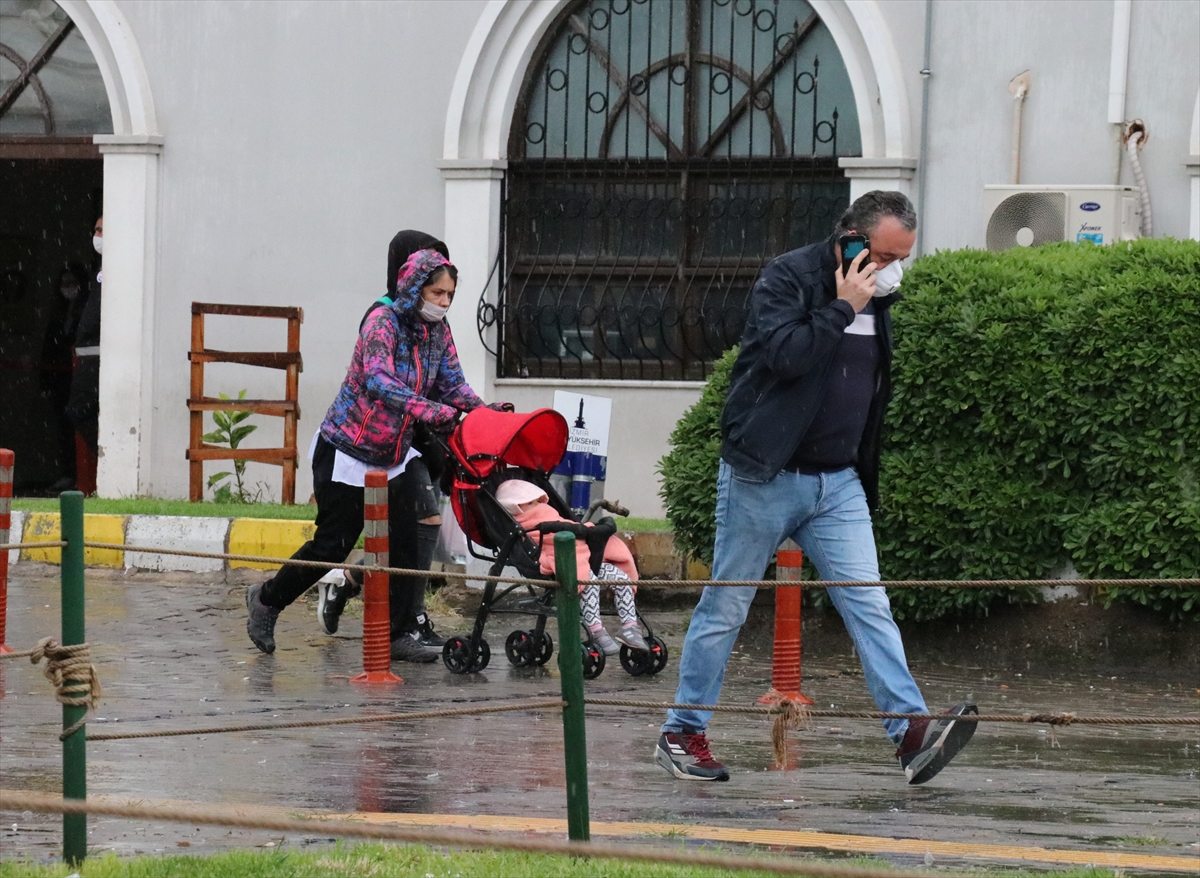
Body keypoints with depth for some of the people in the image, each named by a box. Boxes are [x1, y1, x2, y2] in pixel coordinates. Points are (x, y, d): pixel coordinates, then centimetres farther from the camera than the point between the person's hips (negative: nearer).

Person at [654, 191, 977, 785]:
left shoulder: (877, 299, 12)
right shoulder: (787, 278, -9)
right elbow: (783, 355, -25)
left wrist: (868, 478, 20)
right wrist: (842, 309, -19)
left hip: (839, 484, 6)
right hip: (764, 477, -6)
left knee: (868, 603, -7)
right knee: (725, 608, 3)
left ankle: (912, 732, -16)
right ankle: (682, 734, 14)